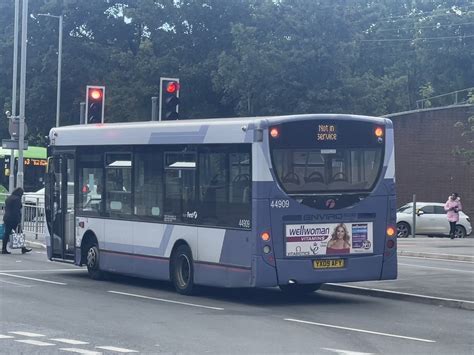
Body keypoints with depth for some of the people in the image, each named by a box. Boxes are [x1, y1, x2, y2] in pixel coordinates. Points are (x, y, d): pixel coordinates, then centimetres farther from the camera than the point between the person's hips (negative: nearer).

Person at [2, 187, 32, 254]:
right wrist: (19, 221, -16)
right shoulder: (17, 199, -11)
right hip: (14, 219, -8)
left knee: (6, 234, 6)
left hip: (6, 218, 8)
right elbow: (17, 210, -16)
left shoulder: (8, 198, 16)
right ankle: (23, 248, 5)